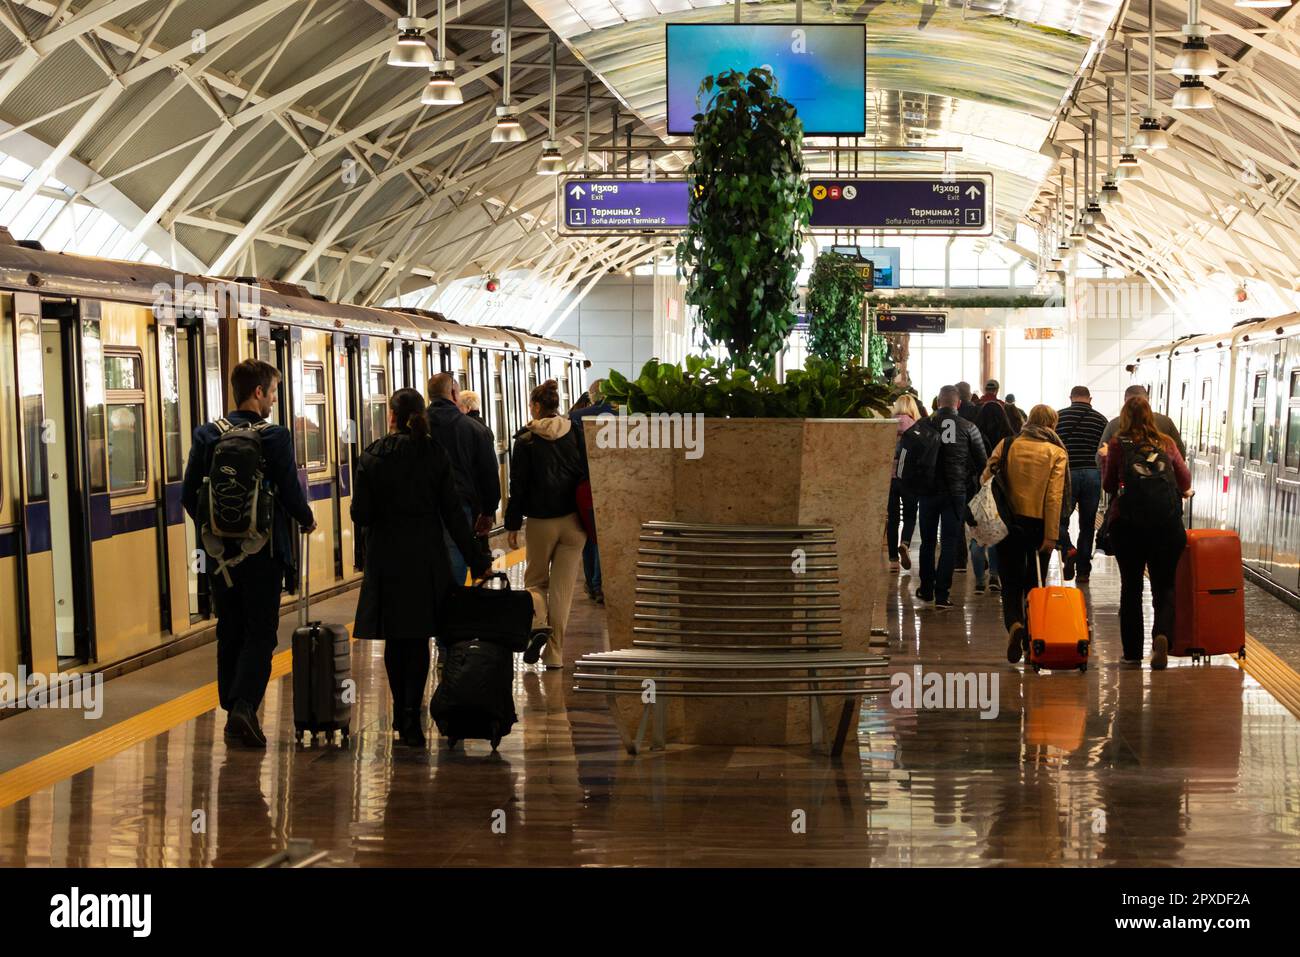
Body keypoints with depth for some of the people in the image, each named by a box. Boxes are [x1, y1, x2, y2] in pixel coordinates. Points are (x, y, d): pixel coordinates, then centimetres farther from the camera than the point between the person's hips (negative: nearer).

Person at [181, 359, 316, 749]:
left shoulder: (207, 435, 1)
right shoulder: (275, 437, -12)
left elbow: (189, 494, 2)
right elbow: (290, 494, -13)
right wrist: (308, 520, 7)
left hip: (220, 552, 5)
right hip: (263, 552, -4)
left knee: (229, 633, 15)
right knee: (261, 633, 3)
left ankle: (233, 714, 19)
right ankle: (244, 706, -13)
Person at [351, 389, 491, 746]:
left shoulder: (372, 456, -6)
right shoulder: (436, 455, -4)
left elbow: (360, 515, -6)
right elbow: (453, 513, -5)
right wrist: (476, 559, -1)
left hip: (386, 556, 0)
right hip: (426, 556, 0)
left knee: (394, 639, 13)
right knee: (419, 639, 5)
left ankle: (402, 713, 22)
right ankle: (411, 717, -6)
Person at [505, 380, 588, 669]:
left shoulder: (526, 440, -6)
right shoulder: (575, 434, 2)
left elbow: (518, 485, -5)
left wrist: (512, 524, 1)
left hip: (540, 521, -2)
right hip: (573, 520, 2)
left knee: (536, 580, 17)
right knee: (563, 587, 6)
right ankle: (554, 652, 7)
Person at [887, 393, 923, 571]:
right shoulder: (916, 426, -5)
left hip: (889, 476, 1)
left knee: (892, 517, 8)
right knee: (909, 515, 13)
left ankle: (893, 559, 6)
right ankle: (905, 543, -15)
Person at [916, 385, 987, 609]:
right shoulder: (968, 427, -3)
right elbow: (982, 462, 1)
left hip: (929, 490, 1)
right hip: (956, 492, -1)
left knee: (928, 541, 14)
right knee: (949, 543, 3)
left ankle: (926, 590, 21)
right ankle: (942, 594, -3)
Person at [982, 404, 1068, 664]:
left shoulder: (1007, 445, 2)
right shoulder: (1057, 453, -3)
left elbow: (986, 479, -3)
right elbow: (1054, 497, -10)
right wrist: (1051, 536, -11)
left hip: (1008, 523, 1)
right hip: (1039, 525, -1)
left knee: (1011, 584, 6)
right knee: (1035, 584, 14)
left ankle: (1014, 624, -20)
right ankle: (1032, 638, 17)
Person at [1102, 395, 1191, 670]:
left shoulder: (1117, 444, 1)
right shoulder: (1167, 443, 8)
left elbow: (1109, 486, 7)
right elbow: (1185, 481, 16)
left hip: (1130, 521, -1)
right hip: (1168, 521, 1)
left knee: (1131, 586, 11)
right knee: (1164, 585, 8)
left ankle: (1132, 651, 12)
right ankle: (1162, 633, -18)